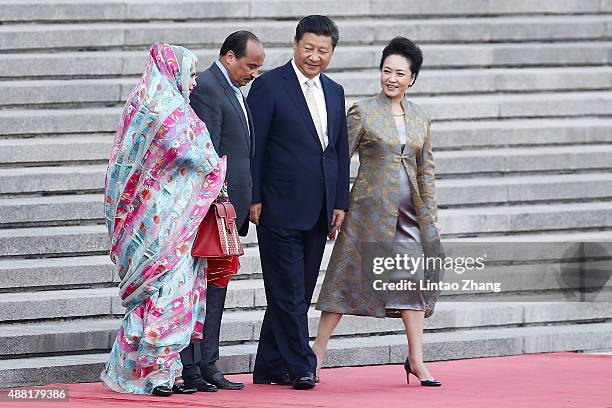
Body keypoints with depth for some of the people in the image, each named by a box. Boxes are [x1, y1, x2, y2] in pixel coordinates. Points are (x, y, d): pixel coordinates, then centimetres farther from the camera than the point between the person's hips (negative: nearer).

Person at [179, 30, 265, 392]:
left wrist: (243, 205, 18)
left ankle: (207, 365, 13)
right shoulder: (207, 88, -13)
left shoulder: (232, 90, 19)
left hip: (232, 206, 10)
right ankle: (191, 367, -6)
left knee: (217, 285, 10)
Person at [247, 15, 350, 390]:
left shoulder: (334, 92, 15)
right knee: (288, 292, -5)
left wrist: (340, 203, 11)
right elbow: (253, 147, -6)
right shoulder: (269, 86, -4)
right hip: (281, 208, -6)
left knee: (299, 293, 8)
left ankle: (271, 368, 14)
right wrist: (254, 200, -11)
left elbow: (340, 151, 17)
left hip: (318, 213, 6)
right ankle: (300, 367, -3)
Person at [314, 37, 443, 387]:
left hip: (409, 210, 4)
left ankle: (416, 360, 6)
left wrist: (431, 216, 10)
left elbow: (426, 169, 14)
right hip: (371, 208, -4)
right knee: (349, 276, -4)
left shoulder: (420, 118, 10)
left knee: (416, 277, 1)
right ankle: (318, 352, 3)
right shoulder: (363, 112, -3)